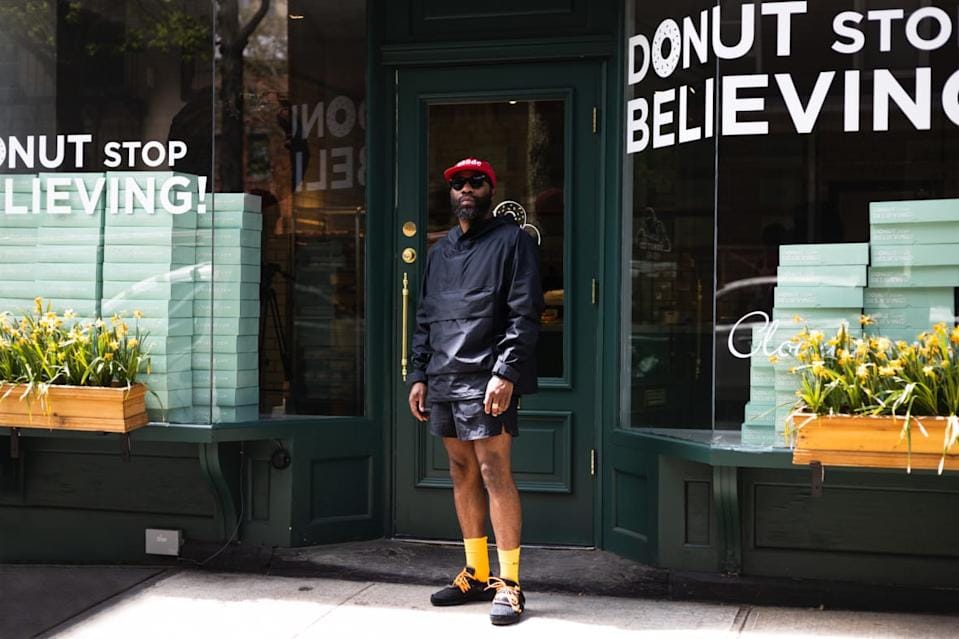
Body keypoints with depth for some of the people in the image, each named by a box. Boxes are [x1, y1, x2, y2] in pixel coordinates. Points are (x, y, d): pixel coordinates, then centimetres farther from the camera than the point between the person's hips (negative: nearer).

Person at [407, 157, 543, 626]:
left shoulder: (512, 240, 0)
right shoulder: (440, 251, 21)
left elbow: (524, 314, -9)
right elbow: (424, 318, 22)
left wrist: (506, 372, -18)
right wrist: (419, 375, 13)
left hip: (486, 382, -7)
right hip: (442, 382, 7)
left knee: (494, 473, -10)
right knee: (463, 473, 11)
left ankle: (509, 583, -5)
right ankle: (476, 575, 20)